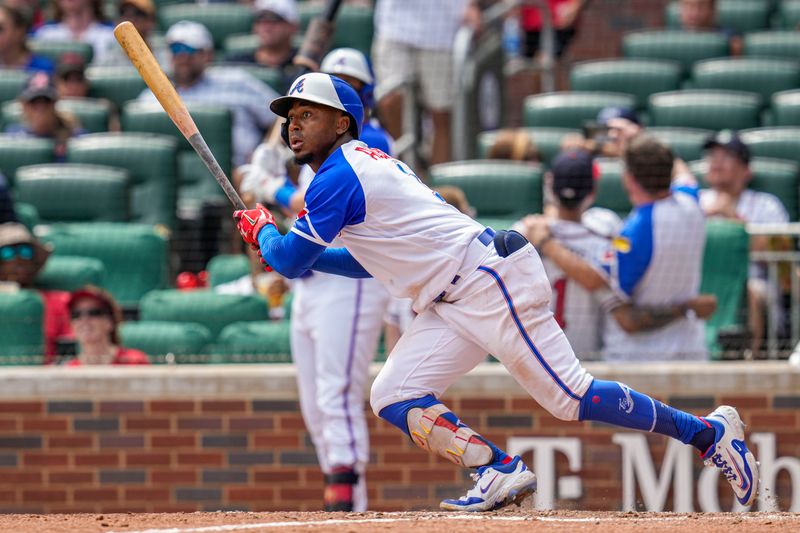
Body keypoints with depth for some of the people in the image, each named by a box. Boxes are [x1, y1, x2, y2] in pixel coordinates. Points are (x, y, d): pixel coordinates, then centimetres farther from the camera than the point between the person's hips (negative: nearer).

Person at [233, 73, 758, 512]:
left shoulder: (338, 176, -10)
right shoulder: (371, 165, 20)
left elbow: (291, 261, -11)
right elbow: (376, 260, 30)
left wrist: (264, 232, 11)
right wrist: (283, 248, 24)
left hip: (490, 280, -10)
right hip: (450, 304, 10)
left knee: (569, 397, -11)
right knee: (393, 398, 0)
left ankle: (709, 432, -3)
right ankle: (502, 471, -9)